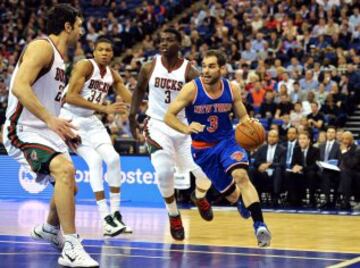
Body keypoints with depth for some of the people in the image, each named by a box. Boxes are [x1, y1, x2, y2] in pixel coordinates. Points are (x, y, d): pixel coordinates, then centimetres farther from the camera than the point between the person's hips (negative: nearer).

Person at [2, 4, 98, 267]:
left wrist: (62, 129, 23)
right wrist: (51, 119, -33)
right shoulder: (42, 47, -13)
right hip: (24, 131, -10)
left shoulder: (58, 57, 16)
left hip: (46, 132, 10)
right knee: (65, 169, -31)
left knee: (68, 184, 21)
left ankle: (49, 229, 50)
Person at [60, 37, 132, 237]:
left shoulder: (113, 75, 3)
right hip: (70, 119, -7)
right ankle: (106, 219, -19)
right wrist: (104, 109, -33)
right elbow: (70, 97, -29)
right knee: (94, 160, -19)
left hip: (91, 121, 7)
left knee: (113, 158, -7)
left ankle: (115, 213, 4)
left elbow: (131, 101, 12)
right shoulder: (85, 66, -18)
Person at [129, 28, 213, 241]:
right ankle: (174, 216, 6)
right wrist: (133, 117, 9)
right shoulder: (150, 68, -5)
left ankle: (199, 197, 33)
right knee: (164, 173, -18)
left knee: (205, 172, -4)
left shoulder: (189, 71, -11)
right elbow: (139, 90, 13)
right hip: (158, 126, 0)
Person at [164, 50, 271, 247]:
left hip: (227, 140, 0)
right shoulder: (192, 89, -18)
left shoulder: (232, 89, -10)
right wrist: (186, 129, -36)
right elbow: (169, 116, -17)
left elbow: (243, 116, 3)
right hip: (203, 148, 0)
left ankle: (259, 225, -31)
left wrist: (249, 124, -22)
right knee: (232, 195, 8)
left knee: (240, 175, -30)